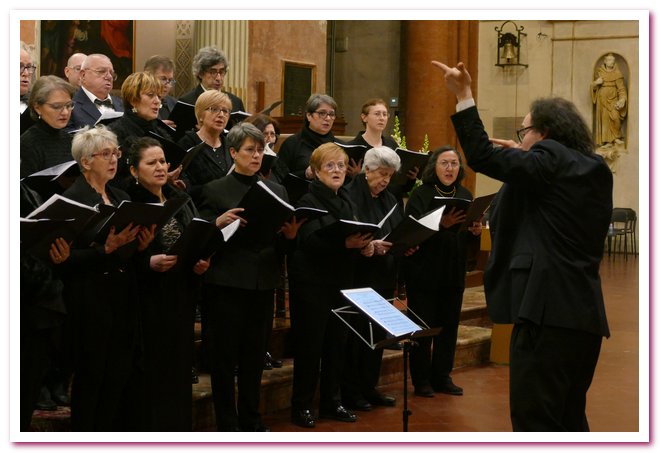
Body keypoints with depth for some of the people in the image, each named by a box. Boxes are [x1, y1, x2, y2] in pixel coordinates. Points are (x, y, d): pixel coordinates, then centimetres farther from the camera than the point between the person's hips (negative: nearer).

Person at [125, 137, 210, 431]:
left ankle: (180, 431, 19)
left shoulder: (182, 200, 13)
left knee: (180, 369, 10)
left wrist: (202, 262, -5)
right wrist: (149, 263, -23)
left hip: (182, 296, 6)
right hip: (148, 299, -5)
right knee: (153, 372, -1)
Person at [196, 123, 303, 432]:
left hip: (263, 286, 4)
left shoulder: (276, 190, 11)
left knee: (255, 356, 12)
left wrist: (291, 235, -9)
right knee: (225, 356, 2)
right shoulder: (215, 190, -1)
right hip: (227, 284, -4)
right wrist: (218, 223, -22)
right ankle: (227, 424, 12)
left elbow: (284, 242, 13)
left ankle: (251, 421, 24)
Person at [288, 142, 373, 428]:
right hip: (312, 283, -7)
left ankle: (332, 402, 20)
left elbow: (354, 238, 16)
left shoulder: (346, 202, 14)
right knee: (309, 344, -2)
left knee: (337, 343, 9)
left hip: (341, 282, 7)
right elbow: (311, 241, -22)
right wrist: (345, 244, -35)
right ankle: (301, 405, 7)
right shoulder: (308, 201, -9)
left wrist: (364, 246, -6)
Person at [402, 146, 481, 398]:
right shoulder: (421, 195, -7)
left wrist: (475, 231, -9)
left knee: (449, 325, 9)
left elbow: (469, 237, 13)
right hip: (424, 271, -5)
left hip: (454, 273, 5)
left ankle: (442, 377, 19)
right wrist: (442, 224, -30)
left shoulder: (465, 195, 10)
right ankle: (421, 380, 9)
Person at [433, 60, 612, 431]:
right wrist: (526, 157, 27)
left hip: (549, 309, -9)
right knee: (569, 418, 16)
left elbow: (482, 156, -13)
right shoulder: (594, 170, 17)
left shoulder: (550, 160, -6)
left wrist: (464, 96, -7)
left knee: (534, 420, -7)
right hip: (585, 314, 9)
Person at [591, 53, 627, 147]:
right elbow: (593, 86, 11)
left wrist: (622, 99, -20)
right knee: (604, 118, 0)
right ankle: (607, 140, 3)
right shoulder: (599, 72, 5)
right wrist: (596, 82, -11)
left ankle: (616, 137, 2)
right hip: (602, 99, 2)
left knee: (615, 116, -16)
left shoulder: (617, 74, -1)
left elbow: (621, 88, -6)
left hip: (613, 99, -2)